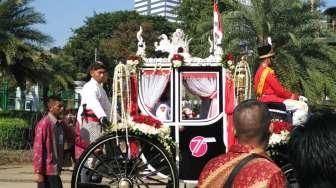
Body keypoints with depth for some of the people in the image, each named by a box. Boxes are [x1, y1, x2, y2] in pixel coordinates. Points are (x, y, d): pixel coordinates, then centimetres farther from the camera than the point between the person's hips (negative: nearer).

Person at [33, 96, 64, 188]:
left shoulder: (58, 124, 10)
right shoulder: (44, 123, -14)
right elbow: (38, 148, -16)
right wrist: (38, 172, -18)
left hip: (55, 170, 8)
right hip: (47, 171, -8)